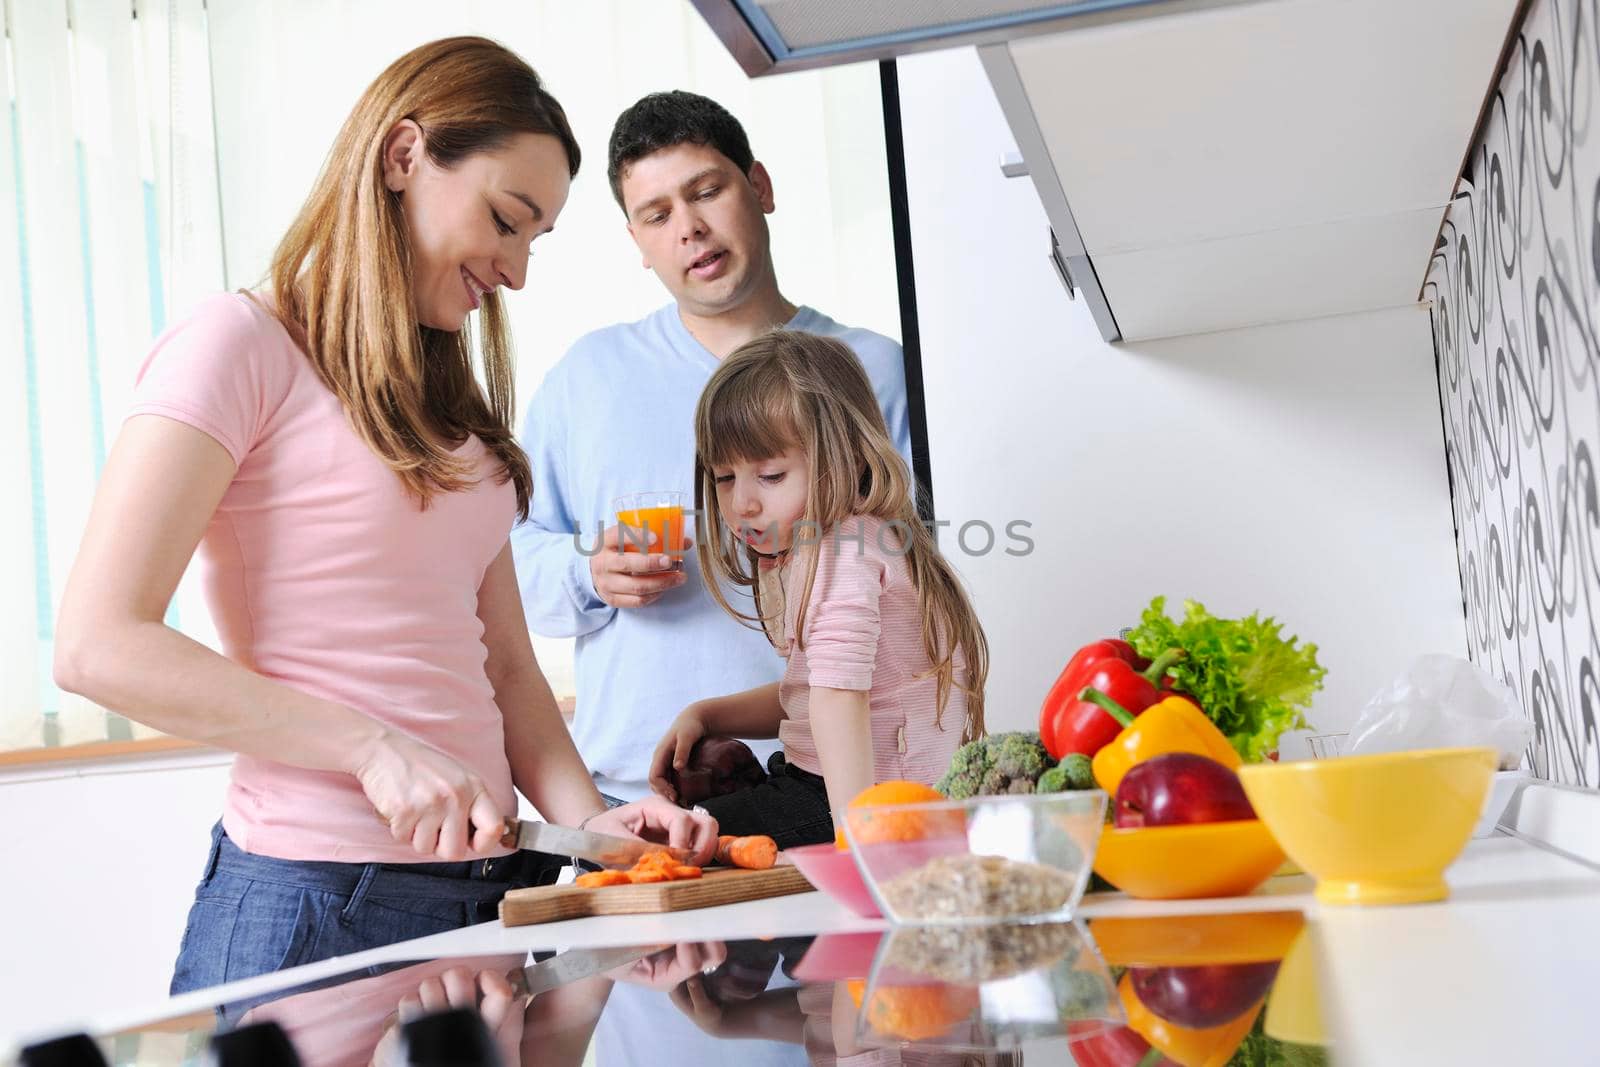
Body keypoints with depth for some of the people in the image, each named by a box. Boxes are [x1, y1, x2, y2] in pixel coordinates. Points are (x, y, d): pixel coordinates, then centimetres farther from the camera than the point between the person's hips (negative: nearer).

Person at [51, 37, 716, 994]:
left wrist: (587, 819, -5)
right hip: (315, 903, -7)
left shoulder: (453, 412, 17)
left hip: (493, 885, 7)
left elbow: (504, 665, 12)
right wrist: (373, 748, -21)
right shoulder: (240, 344, -6)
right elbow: (98, 645, -15)